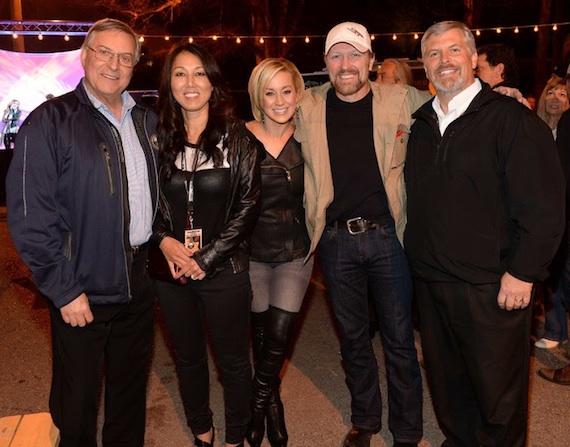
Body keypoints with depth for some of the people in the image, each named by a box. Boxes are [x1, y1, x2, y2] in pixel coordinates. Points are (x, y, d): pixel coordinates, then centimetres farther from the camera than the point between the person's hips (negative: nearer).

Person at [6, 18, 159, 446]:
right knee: (78, 399, 11)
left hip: (139, 280, 5)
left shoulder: (147, 122, 8)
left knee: (131, 390, 20)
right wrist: (65, 290, -16)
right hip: (82, 290, -5)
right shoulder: (50, 122, -11)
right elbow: (29, 215, -15)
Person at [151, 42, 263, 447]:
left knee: (234, 359, 11)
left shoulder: (237, 138, -5)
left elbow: (248, 205, -8)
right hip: (171, 271, 3)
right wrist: (163, 240, -10)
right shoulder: (159, 139, 3)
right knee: (188, 357, 18)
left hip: (224, 271, -3)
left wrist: (208, 258, -13)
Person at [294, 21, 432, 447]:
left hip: (387, 235, -1)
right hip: (335, 239, 2)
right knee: (353, 336, 17)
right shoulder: (307, 108, 2)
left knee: (399, 339, 9)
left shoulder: (403, 100, -3)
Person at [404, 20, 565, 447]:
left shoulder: (511, 118, -9)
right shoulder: (421, 124, 10)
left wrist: (522, 272, -14)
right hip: (430, 280, 6)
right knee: (445, 378, 19)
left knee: (497, 389, 8)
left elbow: (545, 203, -13)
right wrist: (417, 258, 11)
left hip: (491, 285, -5)